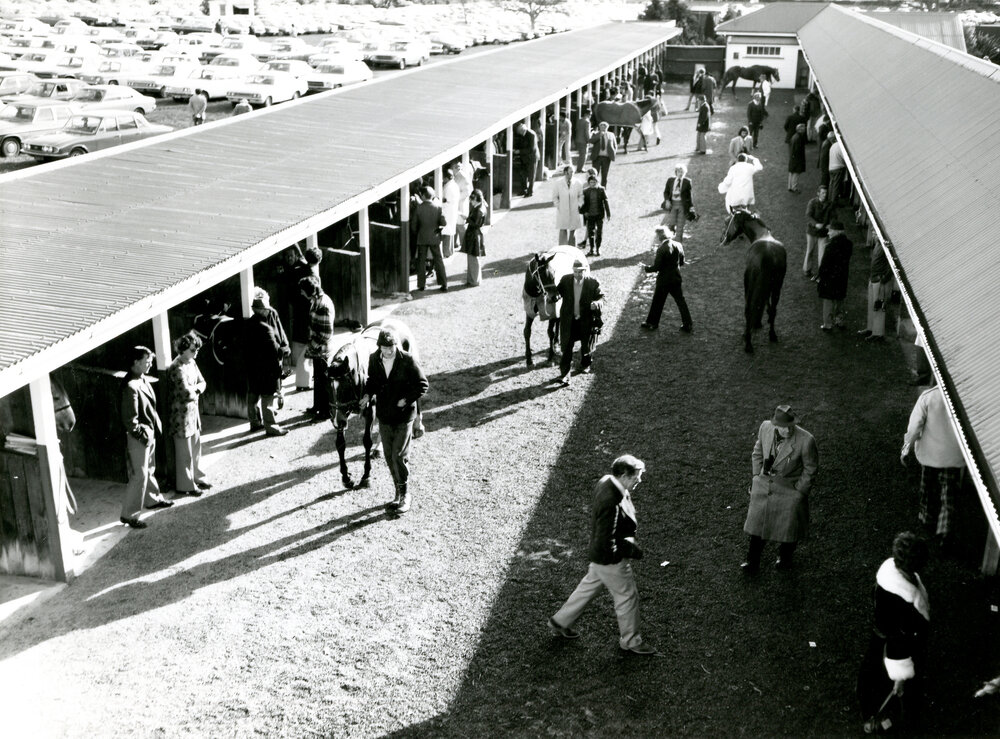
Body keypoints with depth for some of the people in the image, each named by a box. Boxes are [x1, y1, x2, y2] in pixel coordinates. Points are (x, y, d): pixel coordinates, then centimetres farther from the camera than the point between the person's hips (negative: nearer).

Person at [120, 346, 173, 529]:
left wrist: (156, 425, 13)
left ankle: (154, 498, 43)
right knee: (139, 475, -4)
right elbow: (130, 419, -24)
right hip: (139, 438, -9)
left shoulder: (142, 380, 5)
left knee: (149, 470, 25)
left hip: (149, 433, 9)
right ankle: (128, 514, 4)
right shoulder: (130, 386, -25)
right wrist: (142, 435, -18)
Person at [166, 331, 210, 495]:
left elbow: (202, 382, 10)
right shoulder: (177, 369, -22)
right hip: (181, 413, -8)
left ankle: (197, 477, 33)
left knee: (196, 447, 19)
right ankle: (185, 485, 14)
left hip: (193, 410, 8)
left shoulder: (192, 363, 6)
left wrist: (195, 388, -10)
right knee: (184, 452, 3)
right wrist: (196, 391, -6)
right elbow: (187, 392, -27)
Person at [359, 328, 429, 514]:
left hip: (403, 416, -5)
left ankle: (405, 495, 9)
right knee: (389, 456, 11)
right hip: (384, 415, 5)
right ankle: (399, 493, 25)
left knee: (399, 456, -7)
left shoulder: (407, 360, -14)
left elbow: (423, 385, -8)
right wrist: (368, 395, -4)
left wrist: (406, 400, -18)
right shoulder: (374, 359, -2)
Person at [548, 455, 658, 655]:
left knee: (589, 586, 26)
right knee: (627, 596, 12)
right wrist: (633, 550, -19)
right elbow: (607, 546, -32)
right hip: (610, 560, -9)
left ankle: (560, 622, 43)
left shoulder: (606, 482, -9)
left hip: (599, 556, 9)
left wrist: (629, 539, 5)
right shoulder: (611, 505, -37)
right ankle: (630, 641, 35)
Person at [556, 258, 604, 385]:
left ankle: (585, 365, 48)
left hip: (586, 320, 0)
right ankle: (564, 374, 1)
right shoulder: (565, 280, -6)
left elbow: (601, 297, -10)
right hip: (568, 321, 0)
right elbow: (558, 292, 11)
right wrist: (554, 295, -7)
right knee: (566, 347, -4)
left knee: (587, 345, 19)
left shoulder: (593, 283, -12)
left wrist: (597, 303, -28)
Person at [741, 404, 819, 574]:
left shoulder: (806, 441, -28)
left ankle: (785, 558, 48)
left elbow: (810, 468, -12)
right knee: (757, 522, 17)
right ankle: (753, 563, 38)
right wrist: (757, 477, 5)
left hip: (789, 490, -3)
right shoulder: (765, 428, -16)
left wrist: (800, 491, -8)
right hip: (763, 487, 3)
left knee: (788, 526, 17)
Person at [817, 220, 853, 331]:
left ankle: (828, 325, 12)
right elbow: (847, 260, 6)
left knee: (828, 301, 5)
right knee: (840, 300, 21)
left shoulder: (831, 245, -23)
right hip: (842, 276, 7)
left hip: (830, 277, -7)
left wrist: (819, 276, -10)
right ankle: (840, 321, 32)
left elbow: (825, 264, -19)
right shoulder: (848, 244, -2)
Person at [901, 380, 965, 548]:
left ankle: (928, 520, 38)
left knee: (929, 489, 21)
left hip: (930, 453, 0)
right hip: (953, 455, 0)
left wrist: (907, 447, -2)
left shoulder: (927, 397, -16)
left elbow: (915, 424, -14)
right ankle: (944, 530, 6)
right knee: (948, 493, 12)